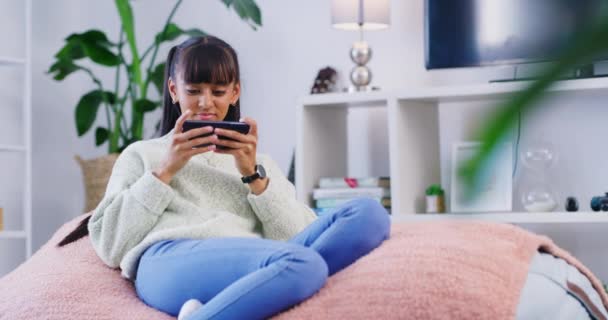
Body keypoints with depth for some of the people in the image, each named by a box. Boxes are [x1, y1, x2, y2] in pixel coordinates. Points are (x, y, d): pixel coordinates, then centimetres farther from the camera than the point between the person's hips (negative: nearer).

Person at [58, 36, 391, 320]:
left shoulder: (257, 160, 34)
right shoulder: (142, 153, 27)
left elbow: (299, 237, 16)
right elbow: (110, 246, 11)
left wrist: (253, 175, 6)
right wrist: (164, 171, 7)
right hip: (171, 262, -5)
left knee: (368, 212, -26)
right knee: (303, 263, -36)